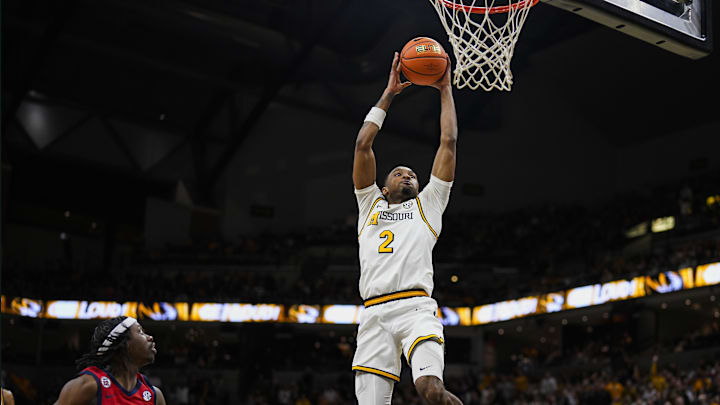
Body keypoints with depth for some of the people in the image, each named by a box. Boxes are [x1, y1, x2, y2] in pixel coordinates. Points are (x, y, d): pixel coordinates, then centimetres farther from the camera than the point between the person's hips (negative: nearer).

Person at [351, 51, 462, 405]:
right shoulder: (370, 204, 27)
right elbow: (362, 144, 21)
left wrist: (445, 90, 24)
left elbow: (448, 142, 19)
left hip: (417, 308, -2)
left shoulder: (427, 204, 24)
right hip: (374, 313, 2)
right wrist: (388, 94, 25)